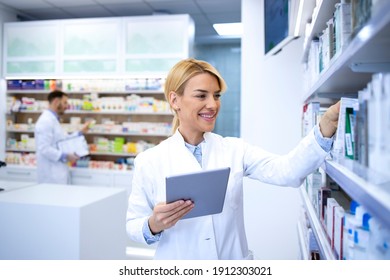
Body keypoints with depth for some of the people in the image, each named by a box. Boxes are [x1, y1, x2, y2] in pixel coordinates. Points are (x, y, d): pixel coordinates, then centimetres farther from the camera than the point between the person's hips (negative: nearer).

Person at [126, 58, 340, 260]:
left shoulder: (235, 150, -5)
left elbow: (286, 171, -19)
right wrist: (154, 225, -27)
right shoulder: (149, 161, -10)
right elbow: (133, 226, -6)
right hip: (177, 258, -2)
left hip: (233, 257, 2)